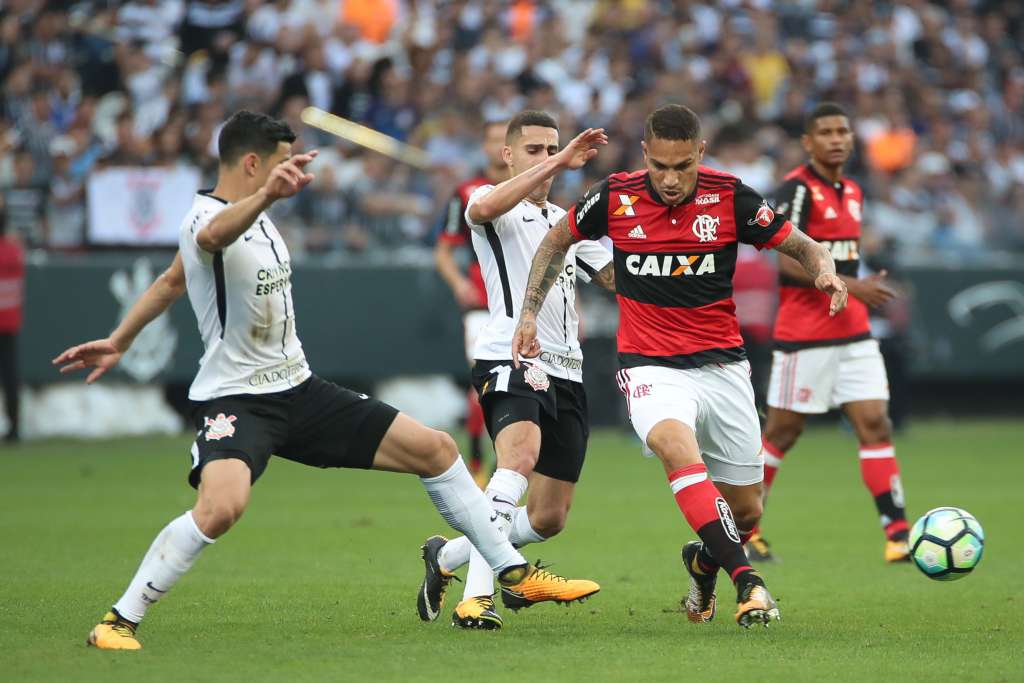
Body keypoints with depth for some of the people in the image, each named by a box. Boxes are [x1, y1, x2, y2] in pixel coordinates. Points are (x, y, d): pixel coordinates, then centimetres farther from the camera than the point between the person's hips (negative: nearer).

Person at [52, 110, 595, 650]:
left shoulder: (255, 216, 11)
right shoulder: (206, 216, -18)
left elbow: (171, 282, 23)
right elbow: (214, 236, -47)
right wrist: (267, 195, -66)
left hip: (299, 390, 9)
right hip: (234, 398, -9)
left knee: (435, 449, 6)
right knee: (220, 507, -36)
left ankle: (512, 571, 20)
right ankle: (118, 621, -20)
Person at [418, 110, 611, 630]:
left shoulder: (568, 222, 25)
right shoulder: (496, 208, 2)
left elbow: (621, 277, 23)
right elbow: (484, 207, -24)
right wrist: (558, 163, -30)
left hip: (565, 372, 7)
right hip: (510, 359, -7)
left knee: (549, 519, 5)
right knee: (520, 456, -35)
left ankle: (446, 557, 27)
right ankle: (477, 595, -40)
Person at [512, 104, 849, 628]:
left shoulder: (729, 197, -8)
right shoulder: (616, 197, -6)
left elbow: (802, 247, 1)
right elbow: (557, 240, 12)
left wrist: (825, 271, -21)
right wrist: (530, 313, 7)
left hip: (722, 366, 2)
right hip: (650, 367, -2)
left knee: (746, 511, 6)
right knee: (677, 447, -34)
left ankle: (703, 561, 41)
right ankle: (747, 582, -38)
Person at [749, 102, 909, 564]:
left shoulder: (852, 192, 14)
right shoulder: (797, 190, -12)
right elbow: (788, 262, -21)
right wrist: (853, 286, -25)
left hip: (852, 332, 7)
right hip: (803, 333, -7)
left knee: (875, 423, -4)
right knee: (783, 431, 2)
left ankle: (898, 534, -9)